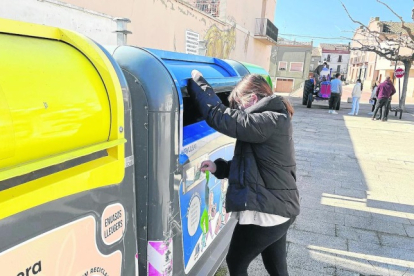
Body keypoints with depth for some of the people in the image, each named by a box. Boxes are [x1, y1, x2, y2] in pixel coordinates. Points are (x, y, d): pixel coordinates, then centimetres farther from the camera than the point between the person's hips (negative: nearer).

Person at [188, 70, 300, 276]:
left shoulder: (269, 122, -23)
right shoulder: (276, 120, 9)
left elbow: (219, 116, -28)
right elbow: (256, 164, 13)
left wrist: (196, 80, -15)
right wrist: (220, 167, 0)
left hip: (265, 213, -10)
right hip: (280, 210, 10)